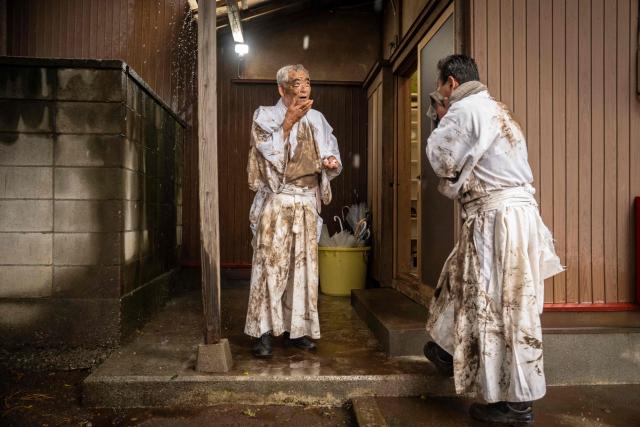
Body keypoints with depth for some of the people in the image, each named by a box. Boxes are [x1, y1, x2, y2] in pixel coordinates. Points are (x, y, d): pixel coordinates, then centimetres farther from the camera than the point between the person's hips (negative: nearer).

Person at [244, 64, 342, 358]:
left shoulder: (317, 119, 13)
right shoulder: (265, 116, 1)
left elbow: (331, 154, 15)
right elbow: (271, 156, -11)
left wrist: (331, 162, -8)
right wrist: (288, 122, -15)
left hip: (308, 203, 4)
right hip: (276, 202, -4)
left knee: (303, 266, 6)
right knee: (270, 265, -6)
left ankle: (296, 328, 17)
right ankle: (264, 332, 2)